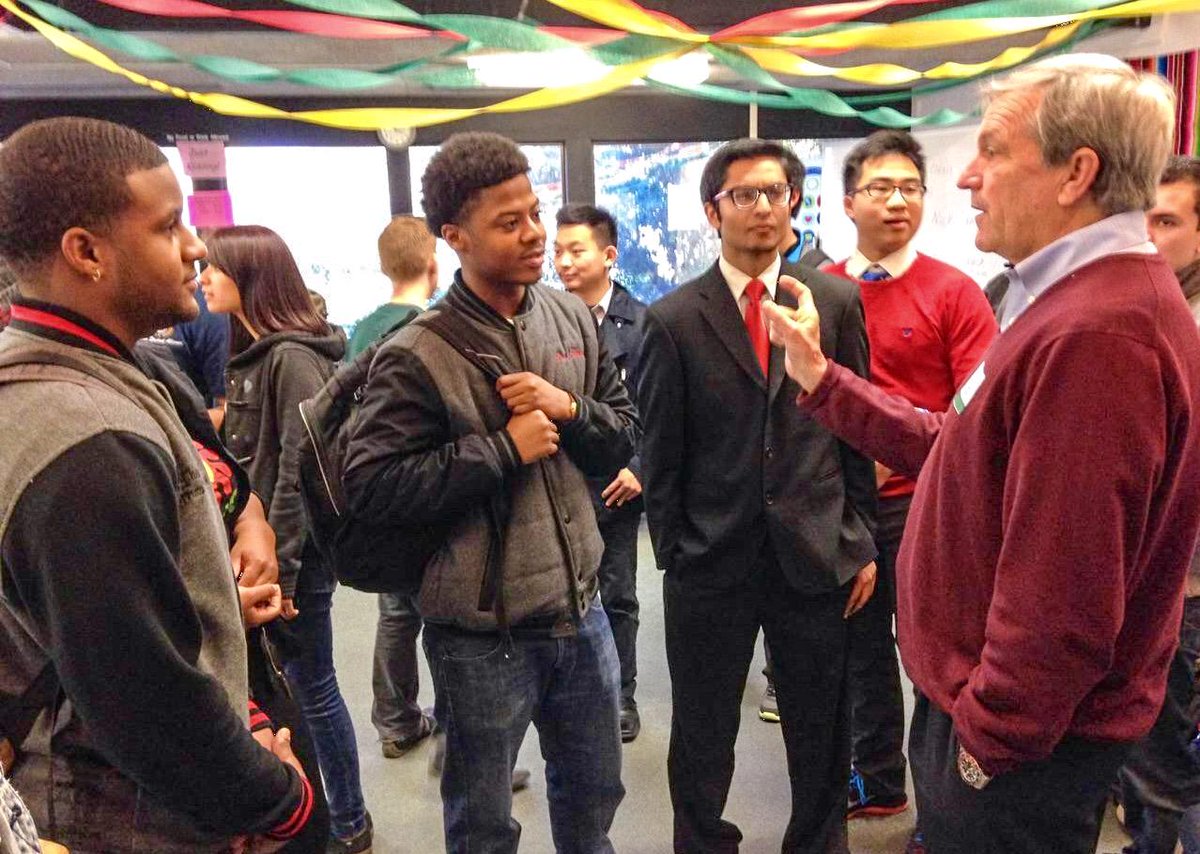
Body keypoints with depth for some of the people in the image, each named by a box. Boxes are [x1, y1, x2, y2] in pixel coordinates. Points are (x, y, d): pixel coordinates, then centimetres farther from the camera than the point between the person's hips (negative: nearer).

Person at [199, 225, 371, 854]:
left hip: (294, 548, -9)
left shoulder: (293, 357, -17)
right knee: (277, 682, 19)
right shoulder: (251, 352, 11)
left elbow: (299, 472, -20)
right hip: (259, 539, 9)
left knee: (310, 687, 5)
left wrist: (281, 570, -19)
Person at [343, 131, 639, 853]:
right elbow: (372, 488, -19)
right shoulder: (417, 356, -15)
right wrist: (506, 449, -22)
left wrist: (571, 410, -14)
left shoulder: (573, 319, 1)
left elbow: (627, 436, 7)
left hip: (581, 610, 5)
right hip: (484, 635, -4)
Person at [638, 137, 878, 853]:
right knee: (702, 739, 16)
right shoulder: (673, 320, -3)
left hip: (816, 554, 1)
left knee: (823, 735, 17)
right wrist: (671, 552, 0)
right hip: (710, 561, -1)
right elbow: (661, 455, 0)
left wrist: (861, 543, 4)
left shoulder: (837, 300, 1)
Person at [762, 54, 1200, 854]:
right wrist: (821, 378, 7)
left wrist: (989, 740, -18)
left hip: (1019, 737, -9)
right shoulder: (1076, 302, 8)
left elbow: (1063, 596, -30)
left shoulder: (1096, 331, -28)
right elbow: (959, 447, 9)